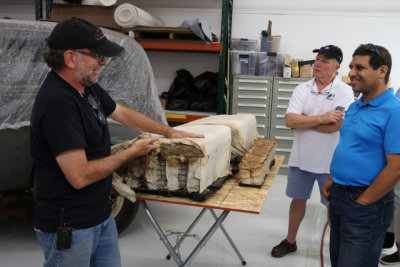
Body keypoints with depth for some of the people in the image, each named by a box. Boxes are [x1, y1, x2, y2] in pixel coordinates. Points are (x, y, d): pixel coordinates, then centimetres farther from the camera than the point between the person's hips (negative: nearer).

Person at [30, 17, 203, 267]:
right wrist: (131, 153, -16)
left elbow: (123, 114, 18)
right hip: (69, 227, -8)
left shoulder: (88, 86, 1)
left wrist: (169, 131, 16)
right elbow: (80, 176, -28)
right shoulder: (58, 103, -27)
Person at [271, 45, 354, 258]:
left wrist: (302, 121, -14)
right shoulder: (302, 89, 1)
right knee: (298, 200, 16)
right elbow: (290, 121, -11)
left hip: (330, 161, -3)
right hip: (301, 157, 3)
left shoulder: (344, 91, -9)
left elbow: (336, 124, -23)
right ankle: (290, 241, 34)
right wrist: (321, 118, -21)